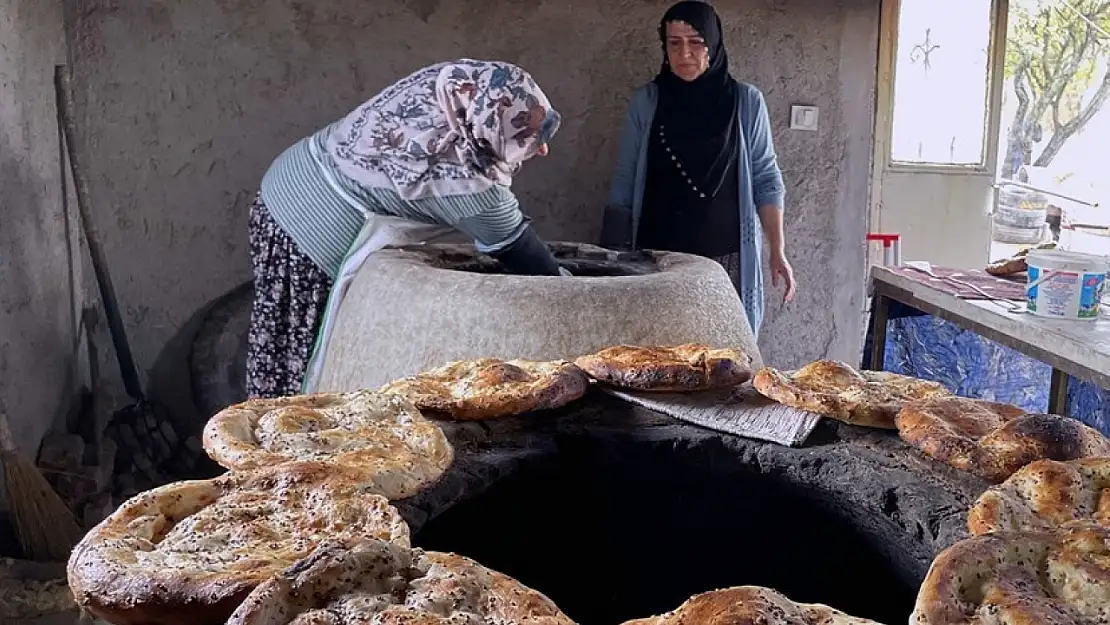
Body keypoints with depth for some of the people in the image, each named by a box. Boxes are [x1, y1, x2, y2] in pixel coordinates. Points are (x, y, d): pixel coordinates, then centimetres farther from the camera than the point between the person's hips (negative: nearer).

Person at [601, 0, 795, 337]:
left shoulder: (747, 102, 1)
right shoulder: (645, 101, 3)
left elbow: (766, 180, 4)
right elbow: (624, 182, 5)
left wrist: (777, 252, -2)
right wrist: (614, 254, 2)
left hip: (725, 258, 0)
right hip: (656, 257, 1)